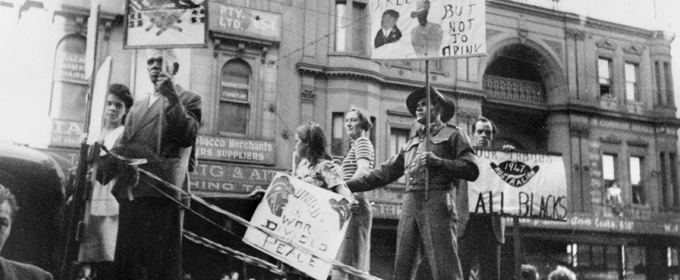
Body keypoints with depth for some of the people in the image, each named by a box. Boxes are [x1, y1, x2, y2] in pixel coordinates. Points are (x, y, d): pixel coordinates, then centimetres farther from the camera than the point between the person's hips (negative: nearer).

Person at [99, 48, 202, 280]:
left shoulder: (188, 100, 6)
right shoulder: (138, 106, 27)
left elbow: (188, 136, -9)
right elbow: (122, 145, 22)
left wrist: (172, 97, -16)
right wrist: (101, 170, 5)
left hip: (161, 192, -7)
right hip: (130, 193, 7)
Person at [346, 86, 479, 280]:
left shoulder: (453, 135, 11)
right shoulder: (412, 142, 28)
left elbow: (471, 171, 0)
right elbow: (385, 172, 23)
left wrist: (437, 161, -12)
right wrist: (349, 186, 15)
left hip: (437, 202, -6)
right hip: (410, 204, 6)